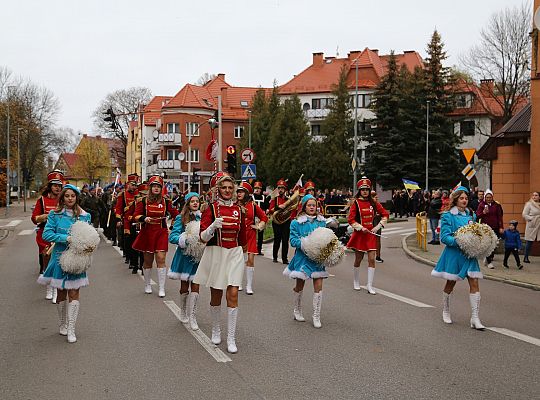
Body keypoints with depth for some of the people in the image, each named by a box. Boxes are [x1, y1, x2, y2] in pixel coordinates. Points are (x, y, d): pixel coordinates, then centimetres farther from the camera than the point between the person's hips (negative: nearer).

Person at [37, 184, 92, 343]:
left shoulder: (84, 216, 3)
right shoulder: (55, 214, -3)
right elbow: (46, 234, -10)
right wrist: (66, 238, -19)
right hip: (60, 257, 0)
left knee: (73, 293, -3)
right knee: (61, 293, 11)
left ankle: (71, 329, 1)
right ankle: (63, 324, 29)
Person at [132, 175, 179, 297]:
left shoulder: (166, 202, 3)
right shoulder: (143, 201, 0)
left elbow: (176, 214, 10)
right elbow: (136, 216, -3)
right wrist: (144, 218, -22)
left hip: (161, 233, 0)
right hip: (147, 233, 0)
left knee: (161, 259, -9)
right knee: (148, 261, 9)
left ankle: (161, 288, -5)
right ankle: (147, 285, 28)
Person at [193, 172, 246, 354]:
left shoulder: (238, 209, 6)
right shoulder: (211, 208, -5)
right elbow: (203, 237, -11)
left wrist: (239, 249, 26)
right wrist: (213, 226, -28)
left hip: (234, 254, 2)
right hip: (215, 254, -2)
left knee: (233, 294, -7)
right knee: (216, 295, 9)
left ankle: (231, 338, -3)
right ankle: (216, 330, 31)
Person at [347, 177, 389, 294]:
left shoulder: (373, 203, 5)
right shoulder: (356, 203, -3)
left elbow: (385, 214, 11)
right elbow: (350, 219, -7)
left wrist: (378, 227, 1)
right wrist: (361, 228, -17)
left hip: (371, 234, 2)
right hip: (359, 234, -2)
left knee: (372, 259, -6)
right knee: (358, 259, 8)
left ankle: (370, 286, -1)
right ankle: (356, 282, 28)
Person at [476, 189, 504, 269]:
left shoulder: (496, 205, 5)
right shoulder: (481, 205, 1)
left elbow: (499, 216, 6)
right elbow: (478, 215, -2)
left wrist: (501, 227, 1)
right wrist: (483, 212, -22)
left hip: (495, 228, 2)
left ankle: (488, 259, 25)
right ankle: (489, 262, 2)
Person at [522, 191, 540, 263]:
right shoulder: (529, 204, -2)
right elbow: (524, 215, -5)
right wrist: (531, 219, -13)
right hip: (532, 226, -4)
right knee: (529, 241, 0)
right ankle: (526, 257, 11)